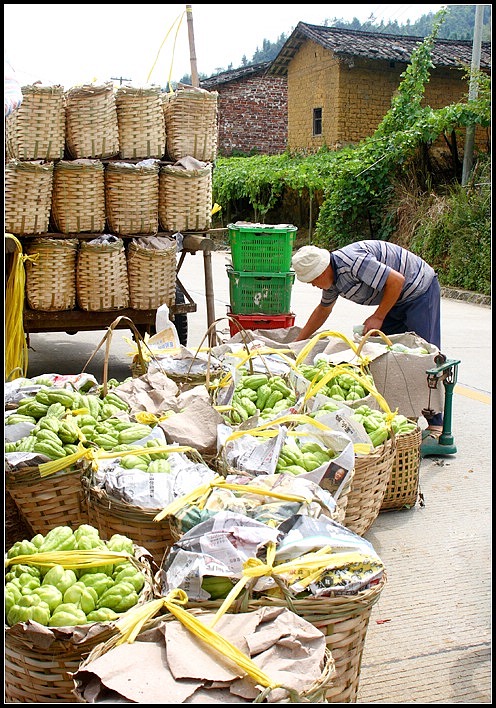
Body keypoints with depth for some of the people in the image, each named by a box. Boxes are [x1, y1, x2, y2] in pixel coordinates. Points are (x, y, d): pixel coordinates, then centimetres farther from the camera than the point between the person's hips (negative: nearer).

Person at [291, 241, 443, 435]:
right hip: (397, 297, 10)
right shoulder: (332, 275, 2)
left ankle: (435, 425, -8)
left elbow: (396, 280, -29)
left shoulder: (351, 261, -29)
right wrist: (297, 343, 23)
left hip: (421, 290, -9)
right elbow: (323, 309, 21)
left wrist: (378, 317, -20)